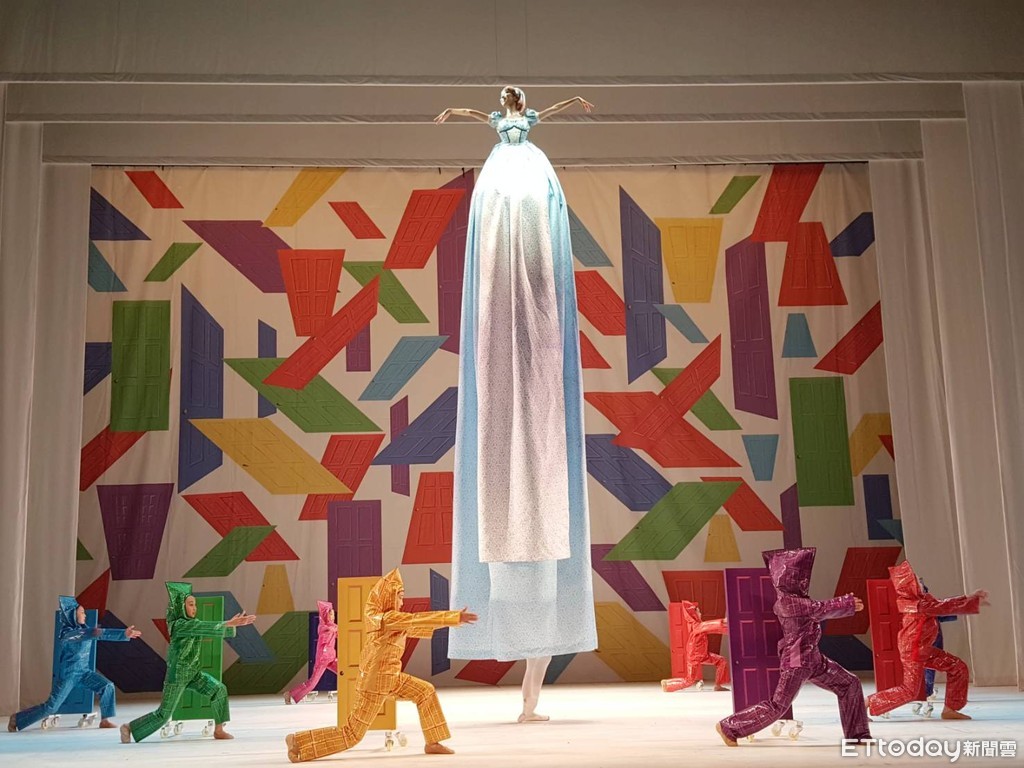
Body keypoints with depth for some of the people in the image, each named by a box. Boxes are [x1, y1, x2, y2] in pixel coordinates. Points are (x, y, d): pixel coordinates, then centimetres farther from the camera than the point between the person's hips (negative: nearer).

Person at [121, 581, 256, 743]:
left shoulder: (193, 622, 7)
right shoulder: (179, 625, -20)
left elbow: (213, 630, 1)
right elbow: (207, 627, -31)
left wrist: (233, 623, -14)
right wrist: (229, 623, -34)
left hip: (193, 673, 8)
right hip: (177, 675, -8)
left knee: (219, 689, -9)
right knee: (164, 714, -2)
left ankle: (219, 730, 0)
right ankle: (128, 727, 17)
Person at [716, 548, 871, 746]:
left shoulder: (796, 597, 11)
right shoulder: (786, 600, -19)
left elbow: (818, 613, 15)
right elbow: (820, 609, -17)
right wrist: (848, 604, -7)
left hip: (813, 658, 10)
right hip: (796, 661, -10)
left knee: (850, 684, 8)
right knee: (777, 706, -5)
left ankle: (857, 734, 16)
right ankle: (728, 727, 4)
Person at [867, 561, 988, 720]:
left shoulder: (921, 599, 3)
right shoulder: (919, 604, -24)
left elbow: (943, 605, 8)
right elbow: (946, 607, -23)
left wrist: (970, 598, 3)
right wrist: (974, 601, -16)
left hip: (924, 650, 10)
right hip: (913, 652, -10)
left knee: (958, 668, 8)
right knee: (909, 691, -8)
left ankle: (950, 709, 15)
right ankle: (868, 703, 1)